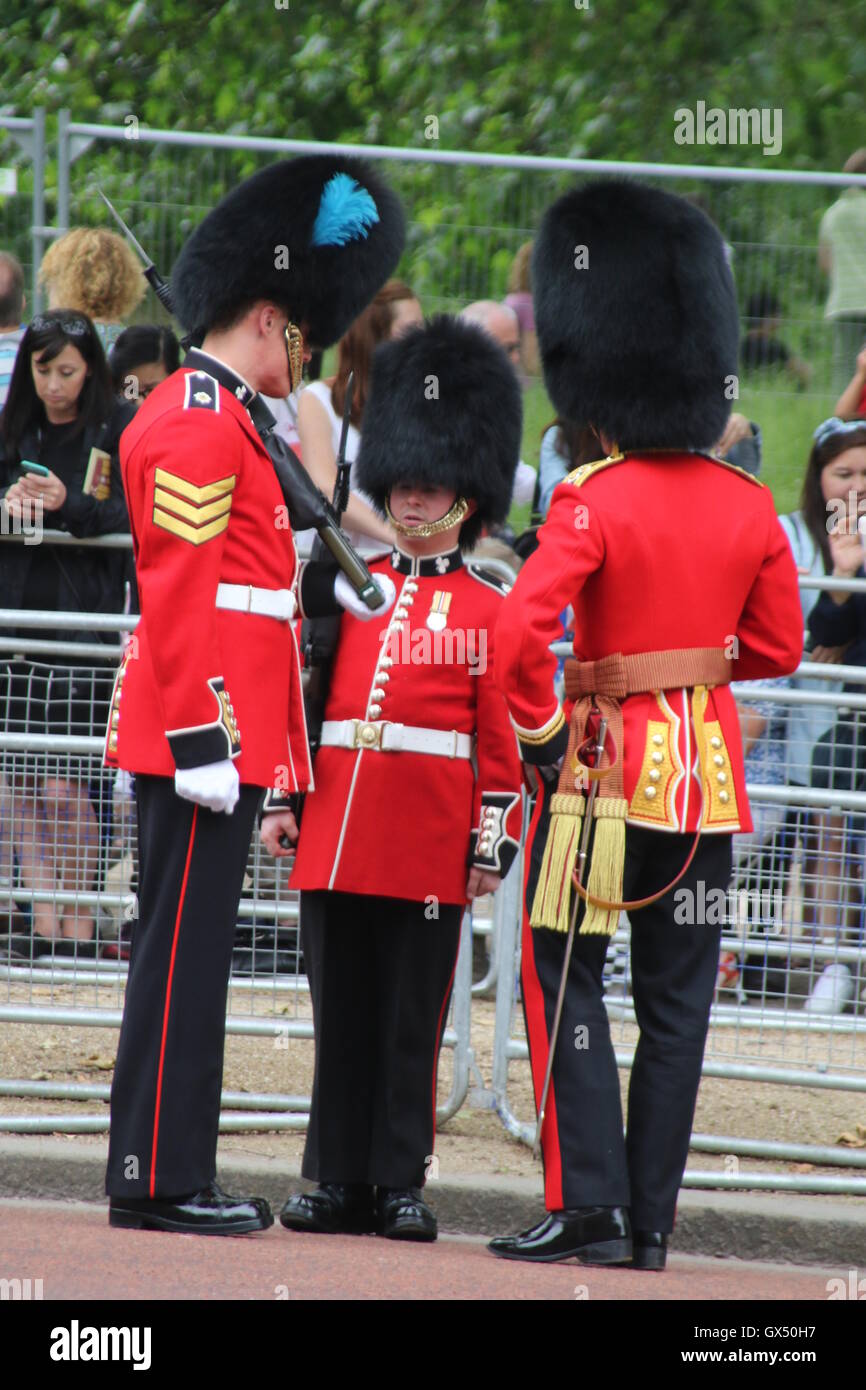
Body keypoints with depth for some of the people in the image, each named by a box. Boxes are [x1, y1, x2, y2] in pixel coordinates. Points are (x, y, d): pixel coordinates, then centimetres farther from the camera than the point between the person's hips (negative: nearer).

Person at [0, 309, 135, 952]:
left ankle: (80, 926, -2)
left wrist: (69, 506, -19)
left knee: (64, 788, -10)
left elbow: (137, 518, -6)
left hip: (85, 624, -4)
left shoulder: (123, 430, 1)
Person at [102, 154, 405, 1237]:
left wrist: (324, 589, 24)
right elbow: (182, 594, -19)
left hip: (212, 734, 11)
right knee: (182, 947, -7)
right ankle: (162, 1179, -5)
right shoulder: (198, 426, -14)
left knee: (187, 949, 12)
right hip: (205, 731, -11)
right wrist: (201, 739, -22)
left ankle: (167, 1172, 15)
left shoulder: (212, 418, 20)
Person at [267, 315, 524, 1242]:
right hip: (338, 828, 3)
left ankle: (400, 1184, 7)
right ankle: (339, 1179, 11)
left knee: (413, 1016, 1)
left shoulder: (487, 609, 3)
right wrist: (281, 800, 7)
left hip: (429, 841, -3)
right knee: (340, 1010, 6)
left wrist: (492, 845, -4)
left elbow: (502, 738, 1)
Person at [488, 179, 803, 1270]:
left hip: (608, 758, -5)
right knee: (677, 998, 8)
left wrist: (540, 732, -13)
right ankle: (650, 1220, 8)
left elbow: (519, 631, -26)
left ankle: (586, 1203, -4)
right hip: (710, 772, 5)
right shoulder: (748, 506, 2)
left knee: (565, 981, 4)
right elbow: (778, 646, 11)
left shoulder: (595, 499, -14)